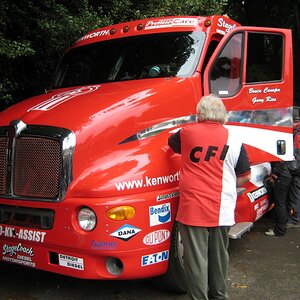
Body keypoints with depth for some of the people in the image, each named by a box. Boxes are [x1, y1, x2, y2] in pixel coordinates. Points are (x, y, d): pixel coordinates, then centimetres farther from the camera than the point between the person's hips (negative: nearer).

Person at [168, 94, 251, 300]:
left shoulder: (187, 132, -1)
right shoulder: (234, 140, 1)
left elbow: (172, 143, 22)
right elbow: (245, 177, 6)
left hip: (192, 208, -2)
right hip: (222, 211, 3)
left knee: (196, 259, 6)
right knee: (219, 256, 19)